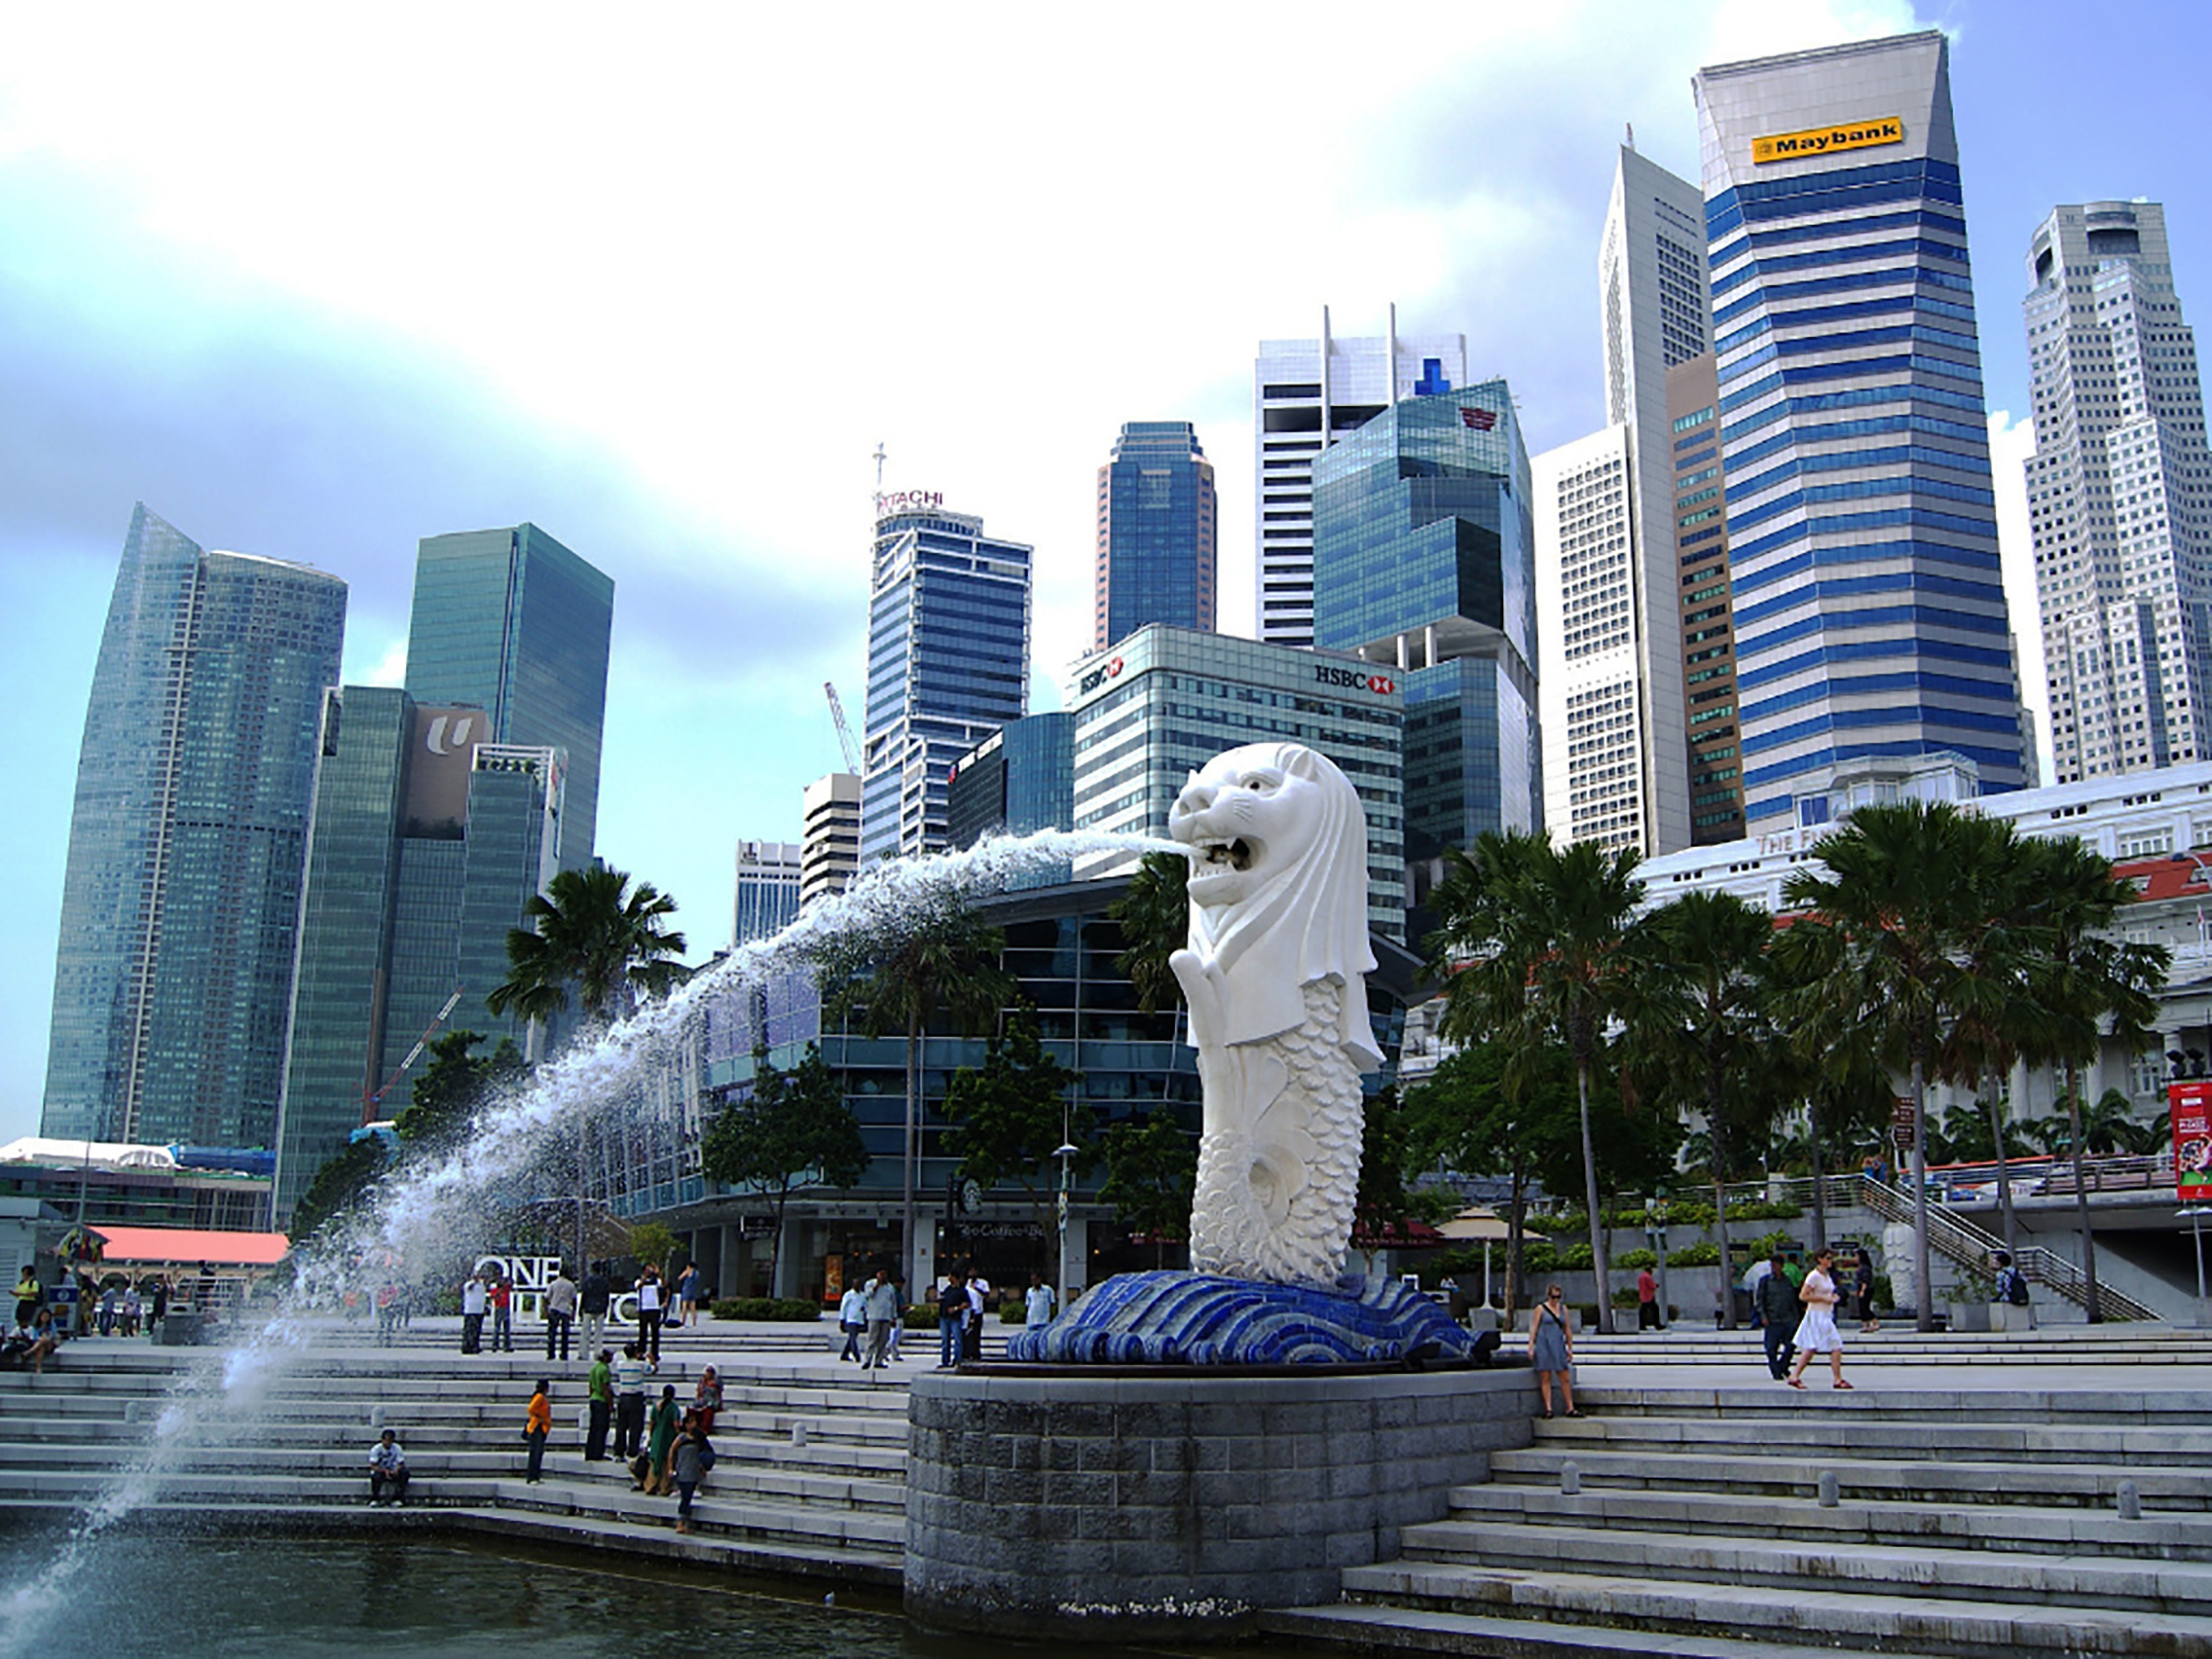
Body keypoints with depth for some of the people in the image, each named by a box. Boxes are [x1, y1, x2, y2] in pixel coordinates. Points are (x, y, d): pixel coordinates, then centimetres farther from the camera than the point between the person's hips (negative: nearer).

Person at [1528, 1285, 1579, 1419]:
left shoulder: (1563, 1308, 12)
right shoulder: (1541, 1309, 0)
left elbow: (1567, 1329, 16)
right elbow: (1533, 1329, -2)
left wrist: (1570, 1348, 14)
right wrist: (1531, 1347, -9)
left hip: (1558, 1347, 4)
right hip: (1544, 1346, -4)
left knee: (1566, 1379, 2)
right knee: (1545, 1379, -3)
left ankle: (1570, 1409, 8)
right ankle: (1548, 1409, -1)